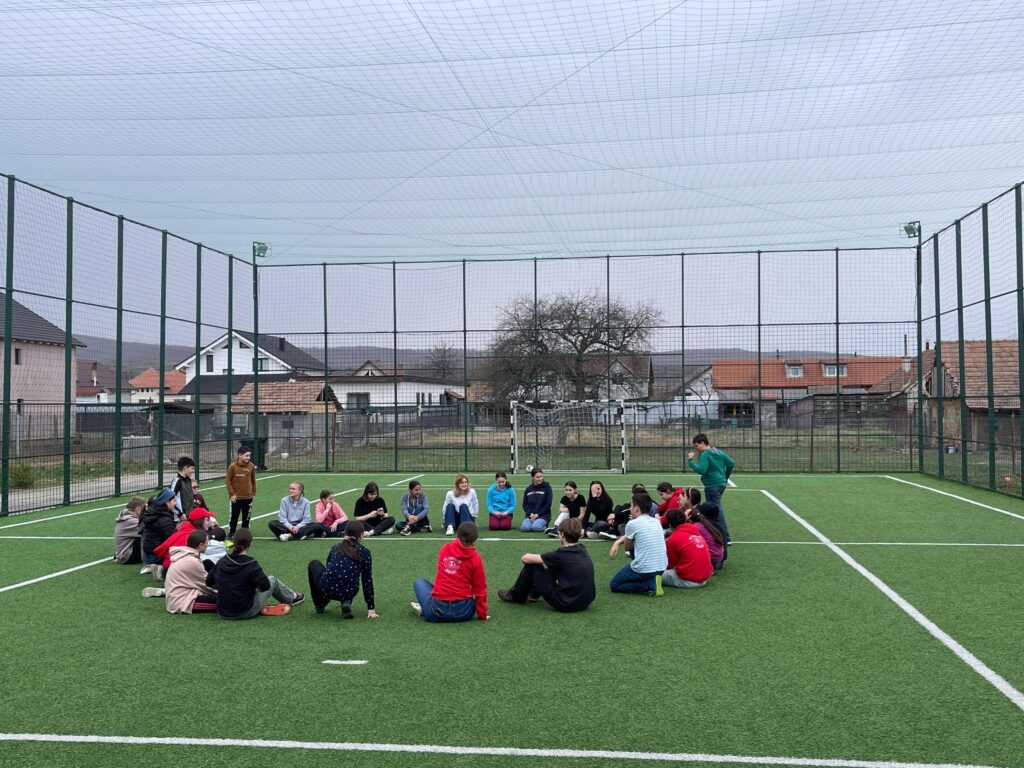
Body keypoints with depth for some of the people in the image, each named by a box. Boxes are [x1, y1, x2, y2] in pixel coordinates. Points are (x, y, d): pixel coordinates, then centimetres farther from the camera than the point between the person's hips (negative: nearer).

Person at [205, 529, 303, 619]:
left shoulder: (222, 561, -5)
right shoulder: (251, 565, -21)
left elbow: (208, 582, 4)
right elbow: (265, 586, -18)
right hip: (246, 613, -5)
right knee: (272, 580, 16)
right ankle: (291, 598, 39)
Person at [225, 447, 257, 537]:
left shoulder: (251, 466, -1)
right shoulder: (233, 466, -10)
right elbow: (228, 480, -5)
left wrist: (253, 493, 8)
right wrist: (232, 494, -8)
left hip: (248, 497, 2)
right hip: (236, 497, -2)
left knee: (246, 517, 9)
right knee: (234, 516, 7)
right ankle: (231, 533, 22)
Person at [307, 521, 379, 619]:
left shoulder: (335, 547, 15)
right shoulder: (364, 552, 8)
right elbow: (367, 581, 8)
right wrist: (370, 608, 12)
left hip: (327, 589, 1)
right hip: (349, 592, -1)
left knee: (314, 564, 31)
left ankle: (319, 604, 30)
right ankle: (346, 602, 7)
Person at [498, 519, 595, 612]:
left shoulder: (562, 554, -16)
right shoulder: (582, 550, 4)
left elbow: (525, 558, -8)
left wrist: (527, 556, 15)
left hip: (566, 605, -7)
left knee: (531, 565, 2)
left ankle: (516, 596, 24)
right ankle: (533, 594, 39)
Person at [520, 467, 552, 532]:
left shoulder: (547, 487, -2)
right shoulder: (528, 489, 9)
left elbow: (547, 505, -5)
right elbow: (525, 504, 9)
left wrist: (537, 514, -11)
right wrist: (530, 514, -9)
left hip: (543, 515, -2)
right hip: (530, 515, 2)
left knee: (536, 527, -30)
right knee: (525, 527, -25)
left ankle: (544, 526, 2)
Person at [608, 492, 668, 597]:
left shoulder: (632, 524, -12)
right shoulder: (656, 522, 9)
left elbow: (628, 547, 4)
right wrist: (618, 542, 12)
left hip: (643, 569, -7)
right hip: (662, 568, 7)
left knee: (614, 585, 14)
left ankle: (649, 584, -7)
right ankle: (651, 580, 11)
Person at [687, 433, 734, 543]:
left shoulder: (705, 455, -14)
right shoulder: (719, 452, 12)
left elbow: (701, 470, -25)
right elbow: (731, 463, 12)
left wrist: (690, 461, -16)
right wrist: (725, 477, 24)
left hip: (712, 486, -9)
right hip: (721, 484, 9)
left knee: (717, 511, -6)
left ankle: (726, 538, -6)